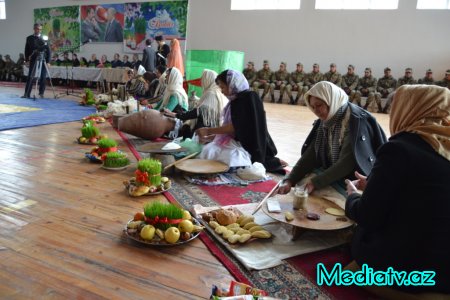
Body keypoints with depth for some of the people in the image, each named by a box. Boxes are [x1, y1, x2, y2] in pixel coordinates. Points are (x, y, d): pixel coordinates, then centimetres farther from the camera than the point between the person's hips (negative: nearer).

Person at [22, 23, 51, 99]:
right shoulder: (29, 38, 10)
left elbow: (48, 50, 3)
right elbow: (27, 50, 9)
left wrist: (48, 61, -5)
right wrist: (27, 60, 0)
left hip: (43, 60, 0)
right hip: (33, 60, 0)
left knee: (42, 77, -1)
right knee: (30, 77, -4)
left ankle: (41, 93, 8)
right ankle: (27, 93, -4)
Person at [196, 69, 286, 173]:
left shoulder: (248, 97, -13)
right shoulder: (236, 100, 12)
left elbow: (236, 127, -18)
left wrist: (209, 130, -12)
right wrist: (210, 136, 14)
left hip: (250, 146, -9)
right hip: (237, 141, 9)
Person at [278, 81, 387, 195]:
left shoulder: (357, 121, -19)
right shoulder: (325, 123, 0)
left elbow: (347, 162, -24)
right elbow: (310, 155, -4)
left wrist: (316, 182, -24)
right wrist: (290, 180, -16)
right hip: (335, 179, 6)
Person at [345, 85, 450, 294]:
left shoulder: (398, 149, -18)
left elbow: (366, 217, -14)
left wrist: (352, 195, 7)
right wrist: (373, 186, 23)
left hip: (407, 267, -6)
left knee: (358, 231, 18)